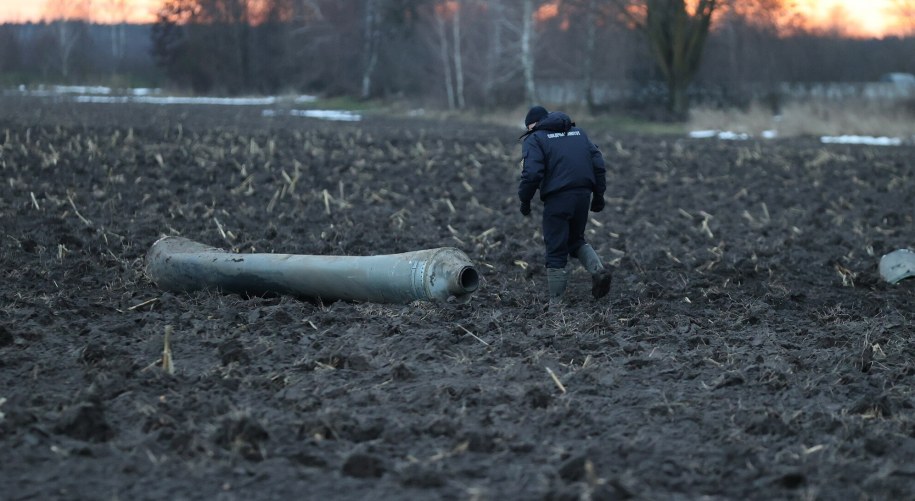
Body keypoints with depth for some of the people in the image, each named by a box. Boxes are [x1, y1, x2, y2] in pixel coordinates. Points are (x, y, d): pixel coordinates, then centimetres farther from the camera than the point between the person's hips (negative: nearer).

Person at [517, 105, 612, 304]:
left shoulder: (535, 139, 0)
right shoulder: (578, 132, 20)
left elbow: (531, 174, -13)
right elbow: (598, 163, 13)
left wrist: (525, 201, -1)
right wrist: (599, 195, 16)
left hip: (557, 198, -6)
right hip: (583, 195, 6)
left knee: (556, 250, 3)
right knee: (576, 240, 24)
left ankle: (555, 301, 7)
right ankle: (598, 270, 0)